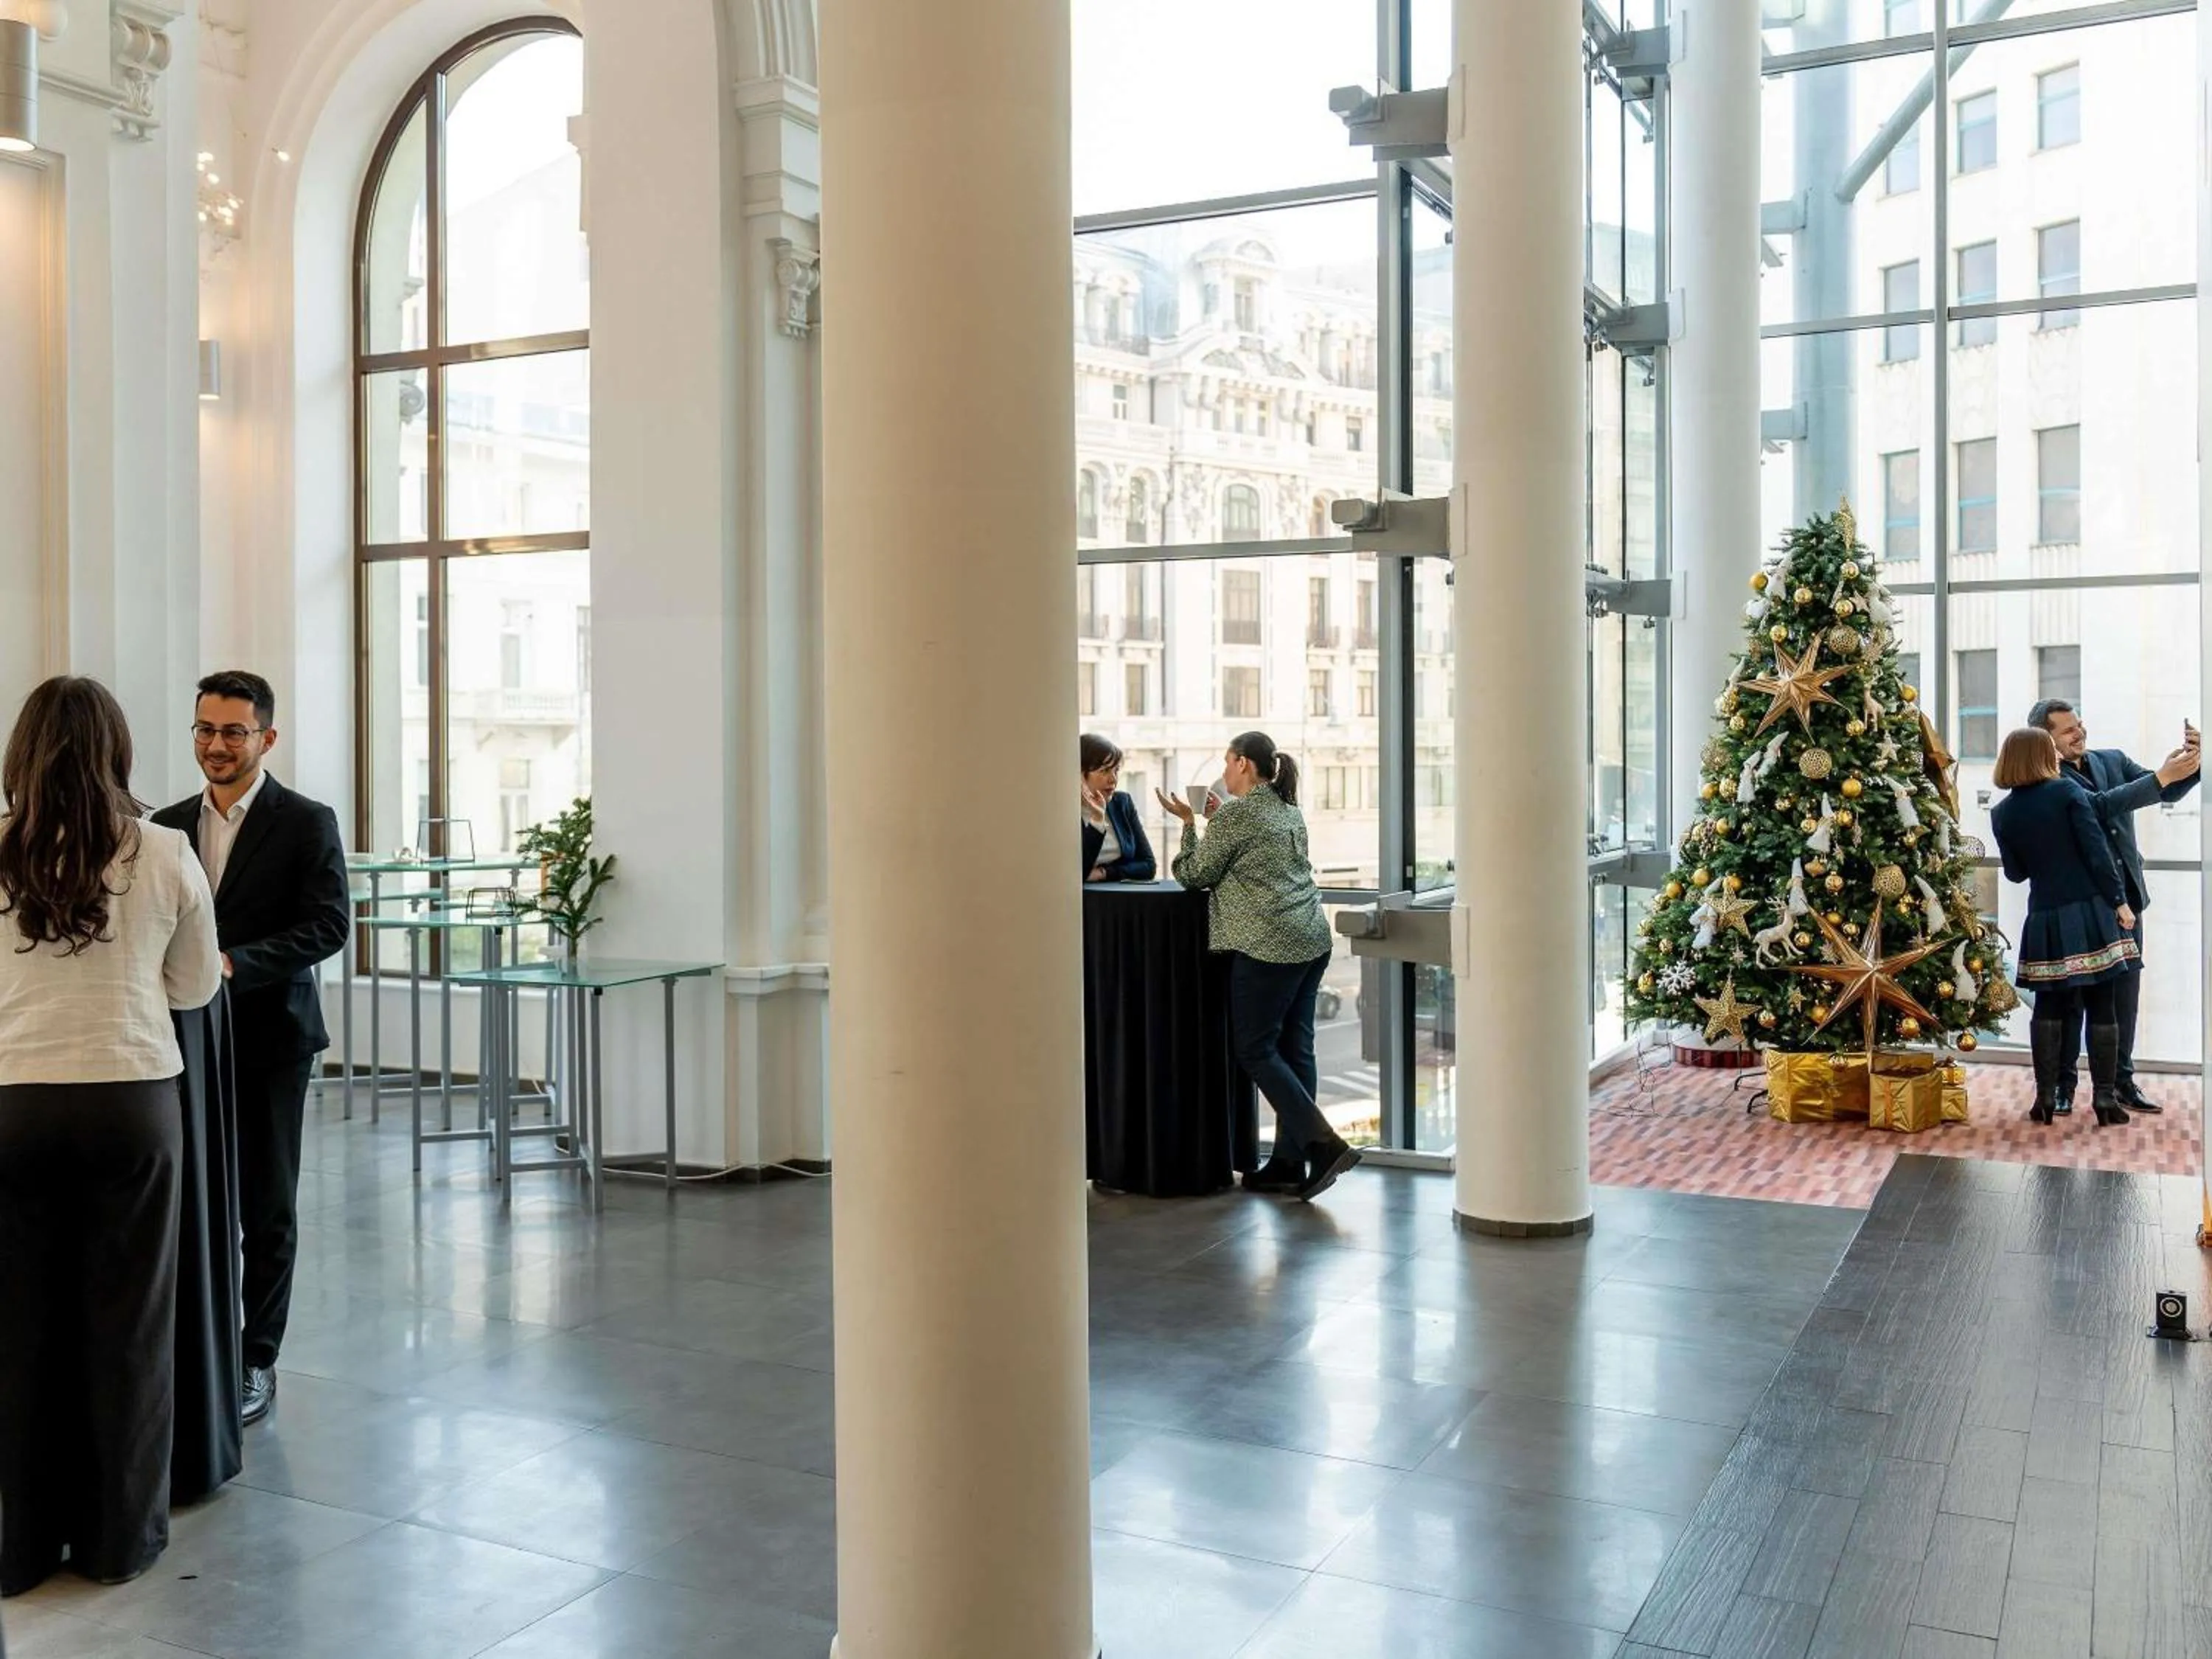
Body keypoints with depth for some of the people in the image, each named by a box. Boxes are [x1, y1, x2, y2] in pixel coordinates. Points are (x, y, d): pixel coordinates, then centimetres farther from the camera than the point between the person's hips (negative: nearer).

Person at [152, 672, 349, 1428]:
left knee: (266, 1207, 6)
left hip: (269, 1038, -3)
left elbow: (328, 925, -12)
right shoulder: (168, 826, 10)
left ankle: (256, 1362, 16)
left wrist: (235, 962, -23)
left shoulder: (307, 824, -4)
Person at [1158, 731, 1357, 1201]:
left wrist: (1190, 823, 10)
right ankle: (1289, 1161, 12)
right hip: (1312, 941, 9)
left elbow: (1196, 875, -1)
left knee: (1255, 1050, 0)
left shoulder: (1234, 816, -9)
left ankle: (1324, 1144, -9)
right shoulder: (1290, 811, 16)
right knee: (1294, 1049, 9)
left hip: (1268, 946, -8)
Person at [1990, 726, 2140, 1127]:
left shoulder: (2003, 813, 3)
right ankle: (2105, 1098, 5)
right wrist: (2119, 901, -4)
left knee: (2049, 1007, 11)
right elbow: (2097, 850, -10)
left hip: (2046, 920, 3)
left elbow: (2015, 872, 9)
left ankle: (2045, 1098, 9)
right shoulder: (2068, 792, -6)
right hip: (2090, 912, -3)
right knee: (2101, 1006, 3)